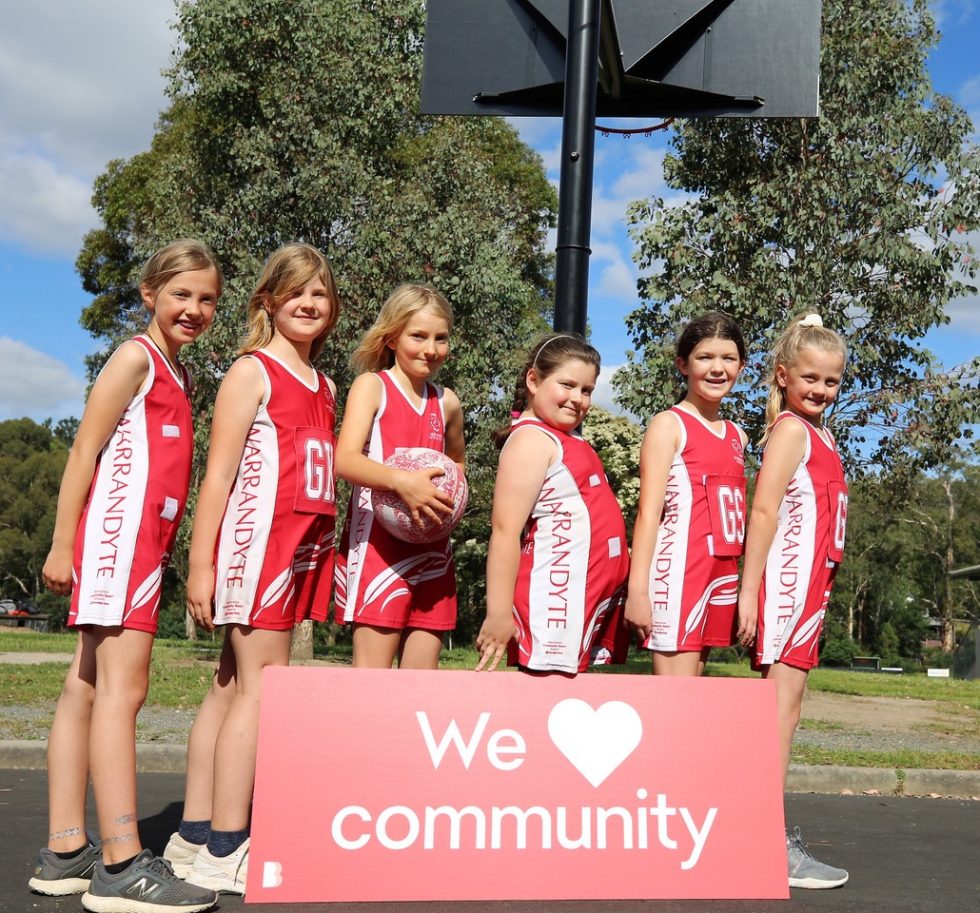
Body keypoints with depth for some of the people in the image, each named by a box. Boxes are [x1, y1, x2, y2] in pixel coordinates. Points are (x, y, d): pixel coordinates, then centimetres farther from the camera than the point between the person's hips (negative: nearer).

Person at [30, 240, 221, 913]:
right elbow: (84, 452, -9)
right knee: (123, 688, -13)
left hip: (147, 539, 9)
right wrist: (62, 543, -14)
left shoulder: (179, 374, 21)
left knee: (86, 690, 8)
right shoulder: (135, 356, -3)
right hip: (117, 531, -9)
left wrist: (172, 553, 10)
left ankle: (66, 853, 13)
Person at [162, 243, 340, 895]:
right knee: (262, 685, -8)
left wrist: (326, 550, 11)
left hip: (303, 547, 7)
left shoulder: (326, 387, 19)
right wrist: (200, 564, -13)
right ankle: (225, 852, -1)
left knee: (233, 686, 10)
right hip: (255, 537, -7)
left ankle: (197, 836, 17)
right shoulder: (252, 372, -3)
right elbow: (218, 475, -8)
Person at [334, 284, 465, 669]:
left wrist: (455, 499, 9)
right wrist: (401, 481, -31)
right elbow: (345, 461, -15)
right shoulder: (372, 385, -1)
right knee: (372, 673, -6)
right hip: (378, 543, -5)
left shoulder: (447, 402, 13)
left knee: (424, 673, 7)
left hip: (431, 548, 5)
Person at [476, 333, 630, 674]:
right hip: (554, 599, -9)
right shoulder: (532, 439, -9)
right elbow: (505, 530, -16)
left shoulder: (571, 441, 19)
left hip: (590, 600, 9)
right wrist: (498, 613, -20)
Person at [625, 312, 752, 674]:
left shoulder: (737, 436, 17)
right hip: (678, 571, -7)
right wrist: (638, 589, -16)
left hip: (723, 575, 7)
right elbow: (649, 512, -9)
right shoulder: (669, 425, -2)